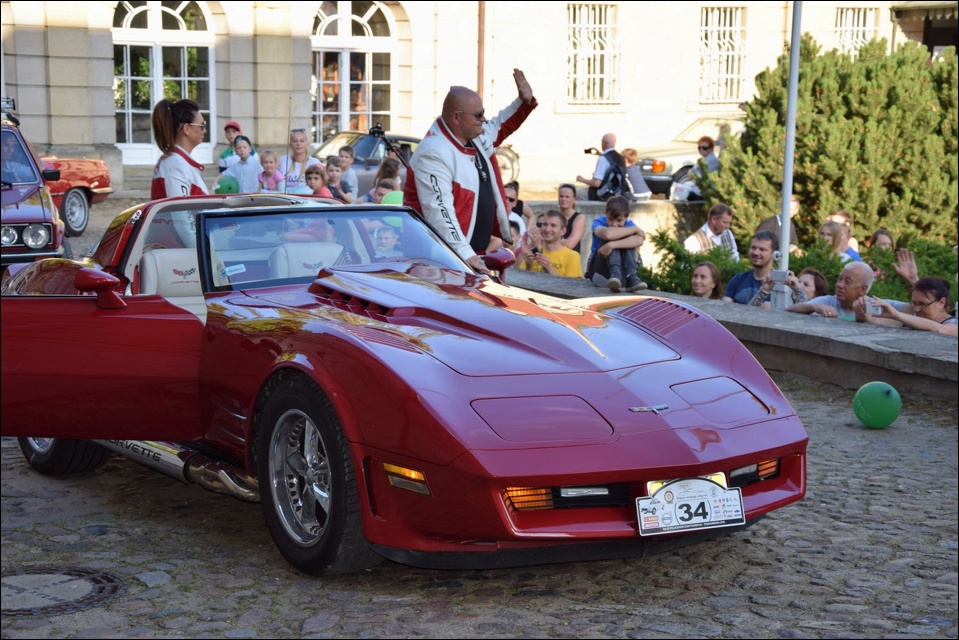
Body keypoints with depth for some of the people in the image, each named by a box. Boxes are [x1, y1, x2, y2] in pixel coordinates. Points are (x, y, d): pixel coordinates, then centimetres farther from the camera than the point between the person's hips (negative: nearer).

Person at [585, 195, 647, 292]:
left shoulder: (628, 224, -4)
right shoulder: (599, 222, -10)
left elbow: (639, 241, -29)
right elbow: (607, 234, -37)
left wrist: (612, 245, -43)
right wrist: (635, 229, -26)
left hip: (622, 271, 2)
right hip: (598, 269, -2)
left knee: (629, 239, -20)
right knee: (610, 238, -24)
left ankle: (630, 277, -35)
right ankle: (615, 273, -44)